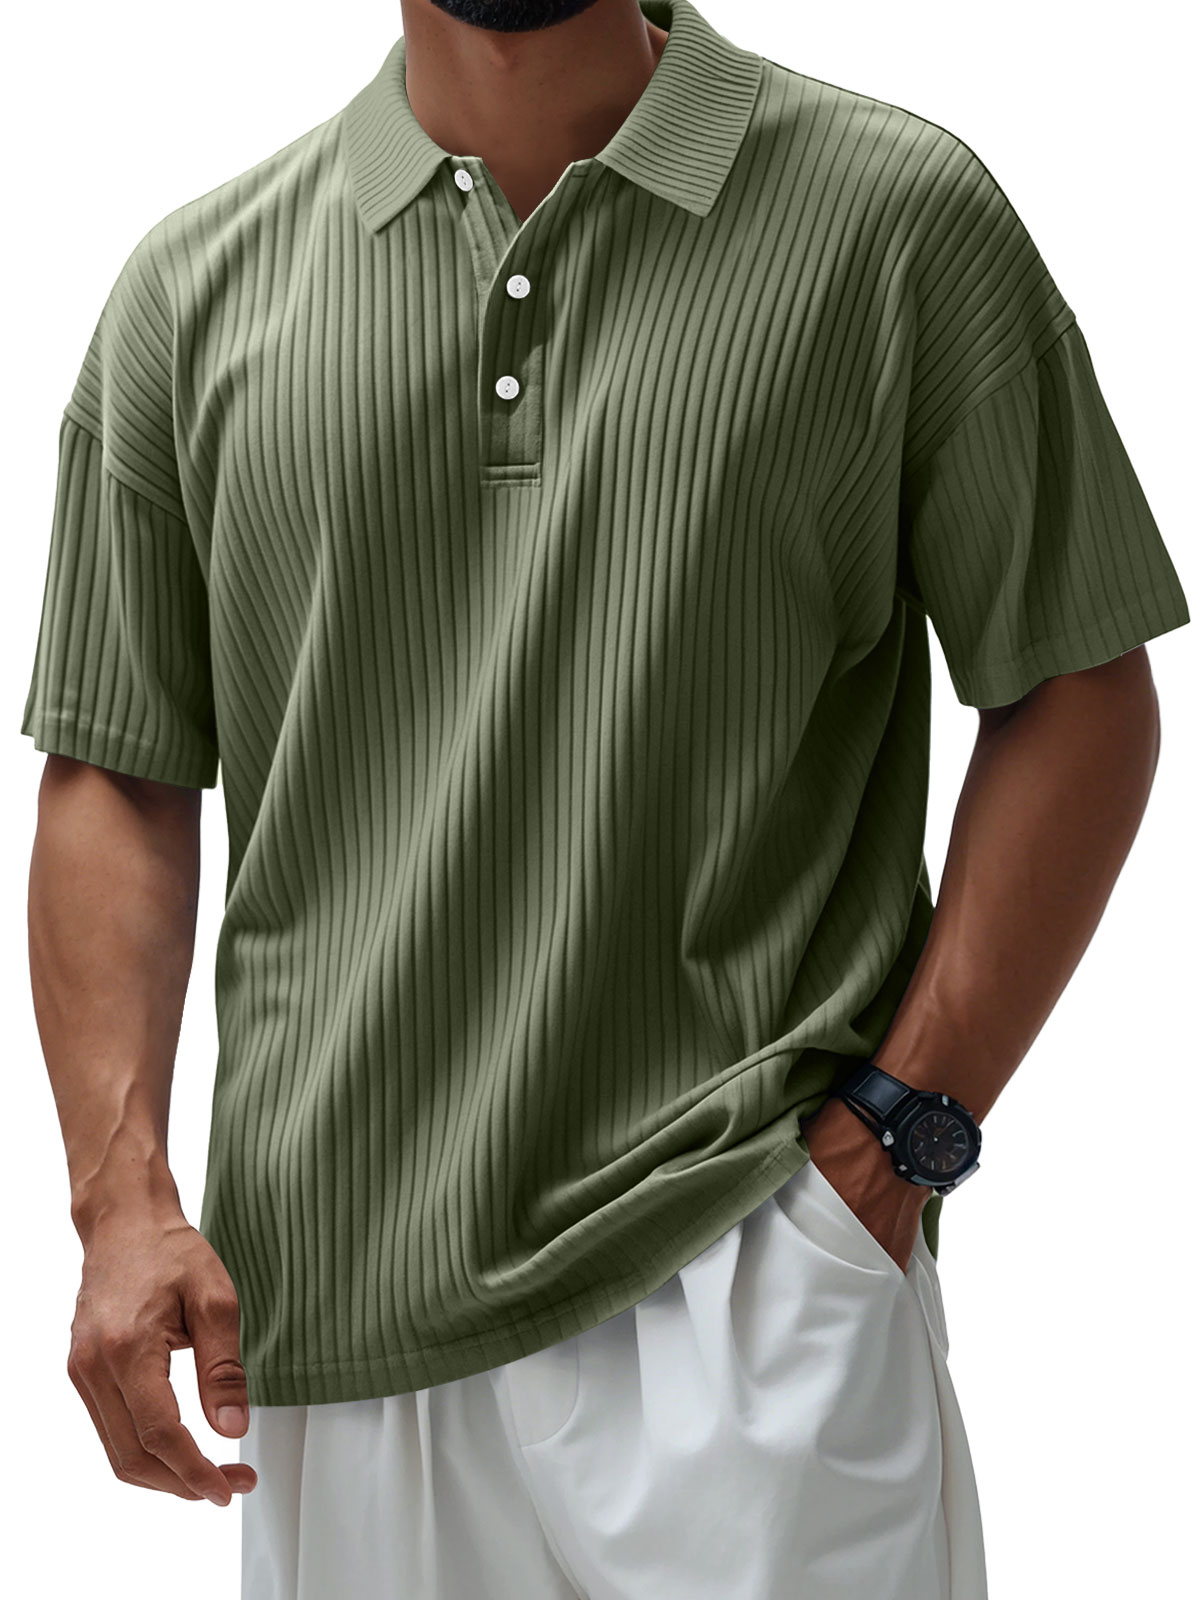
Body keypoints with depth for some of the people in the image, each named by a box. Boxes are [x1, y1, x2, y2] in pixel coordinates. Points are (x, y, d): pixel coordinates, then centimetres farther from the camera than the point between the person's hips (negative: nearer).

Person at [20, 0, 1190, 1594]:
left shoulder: (903, 216, 0)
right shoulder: (194, 289, 7)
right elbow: (115, 775, 8)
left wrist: (896, 1136, -6)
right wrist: (126, 1196, -5)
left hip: (749, 1280, -2)